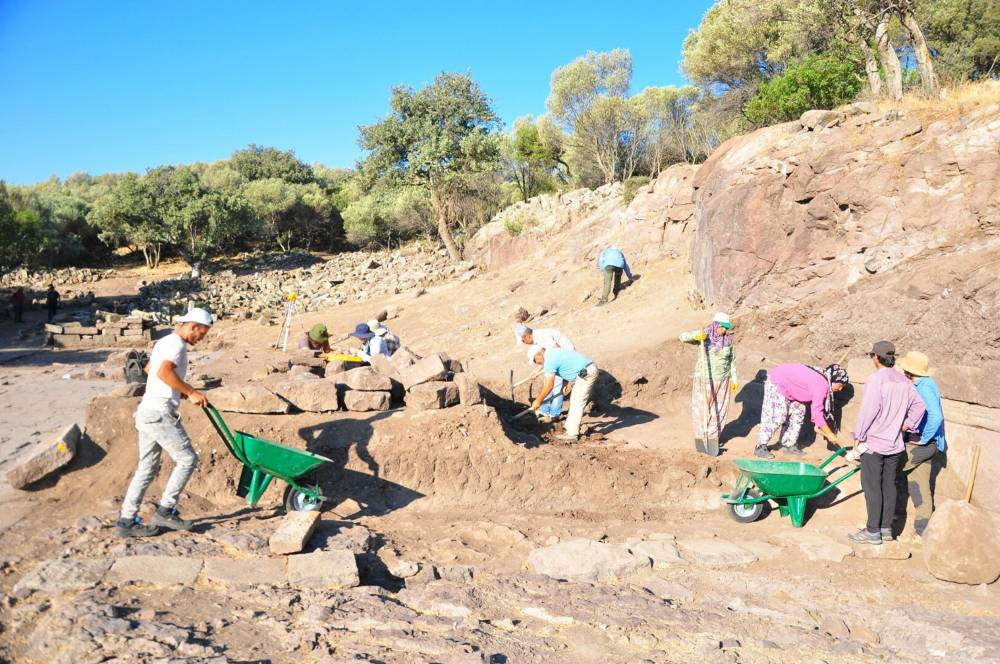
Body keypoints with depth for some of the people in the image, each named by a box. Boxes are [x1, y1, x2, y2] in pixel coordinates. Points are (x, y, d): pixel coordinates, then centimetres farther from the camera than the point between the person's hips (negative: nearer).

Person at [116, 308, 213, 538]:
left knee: (147, 468, 12)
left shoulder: (164, 342, 20)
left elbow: (149, 369, 35)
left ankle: (127, 521, 14)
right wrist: (191, 392, -21)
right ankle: (165, 511, 1)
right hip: (160, 413, -10)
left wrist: (181, 392, 33)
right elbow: (164, 372, -28)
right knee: (187, 459, -3)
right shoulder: (176, 343, -11)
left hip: (147, 411, 10)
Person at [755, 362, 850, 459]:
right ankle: (760, 447, -4)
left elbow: (816, 406, 12)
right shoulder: (822, 385, -26)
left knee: (798, 413, 11)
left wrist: (817, 426, 11)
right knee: (776, 417, -11)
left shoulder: (821, 379, 2)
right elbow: (817, 412, -28)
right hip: (776, 384, -10)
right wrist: (830, 434, -21)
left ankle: (789, 445, 18)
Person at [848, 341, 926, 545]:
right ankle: (886, 528, 19)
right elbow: (919, 405, 11)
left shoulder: (876, 379, -16)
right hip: (895, 444, 7)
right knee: (889, 486, 13)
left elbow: (867, 411, -18)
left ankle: (873, 531, 3)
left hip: (873, 443, -7)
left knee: (872, 487, -1)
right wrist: (906, 425, 14)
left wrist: (858, 437, -10)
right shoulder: (903, 381, 7)